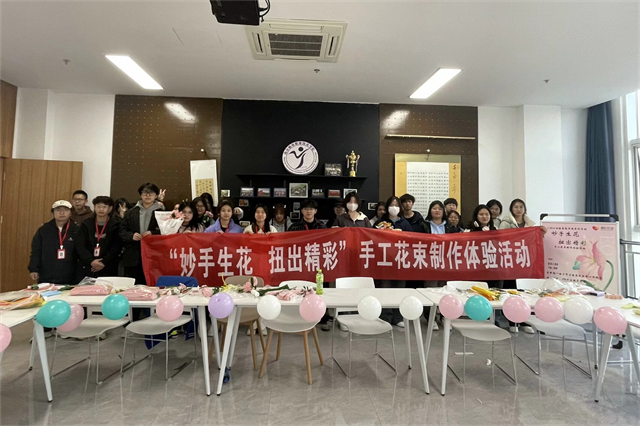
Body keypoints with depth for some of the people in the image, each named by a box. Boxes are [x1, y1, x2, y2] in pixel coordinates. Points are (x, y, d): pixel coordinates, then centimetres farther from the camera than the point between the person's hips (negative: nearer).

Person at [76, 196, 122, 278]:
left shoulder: (115, 226, 2)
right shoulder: (86, 225, 9)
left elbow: (117, 247, -5)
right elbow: (80, 246, 1)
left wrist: (104, 262, -14)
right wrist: (91, 261, -12)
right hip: (88, 269, 2)